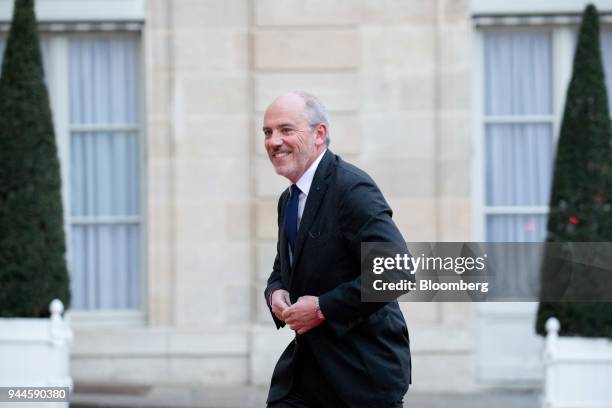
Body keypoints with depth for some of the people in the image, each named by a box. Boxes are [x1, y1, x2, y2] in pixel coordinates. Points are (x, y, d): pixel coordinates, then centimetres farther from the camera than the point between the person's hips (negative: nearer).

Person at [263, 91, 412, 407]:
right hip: (306, 363, 8)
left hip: (364, 367, -8)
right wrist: (276, 292, 0)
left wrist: (323, 307, -22)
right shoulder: (288, 200, 12)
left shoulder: (352, 188, -16)